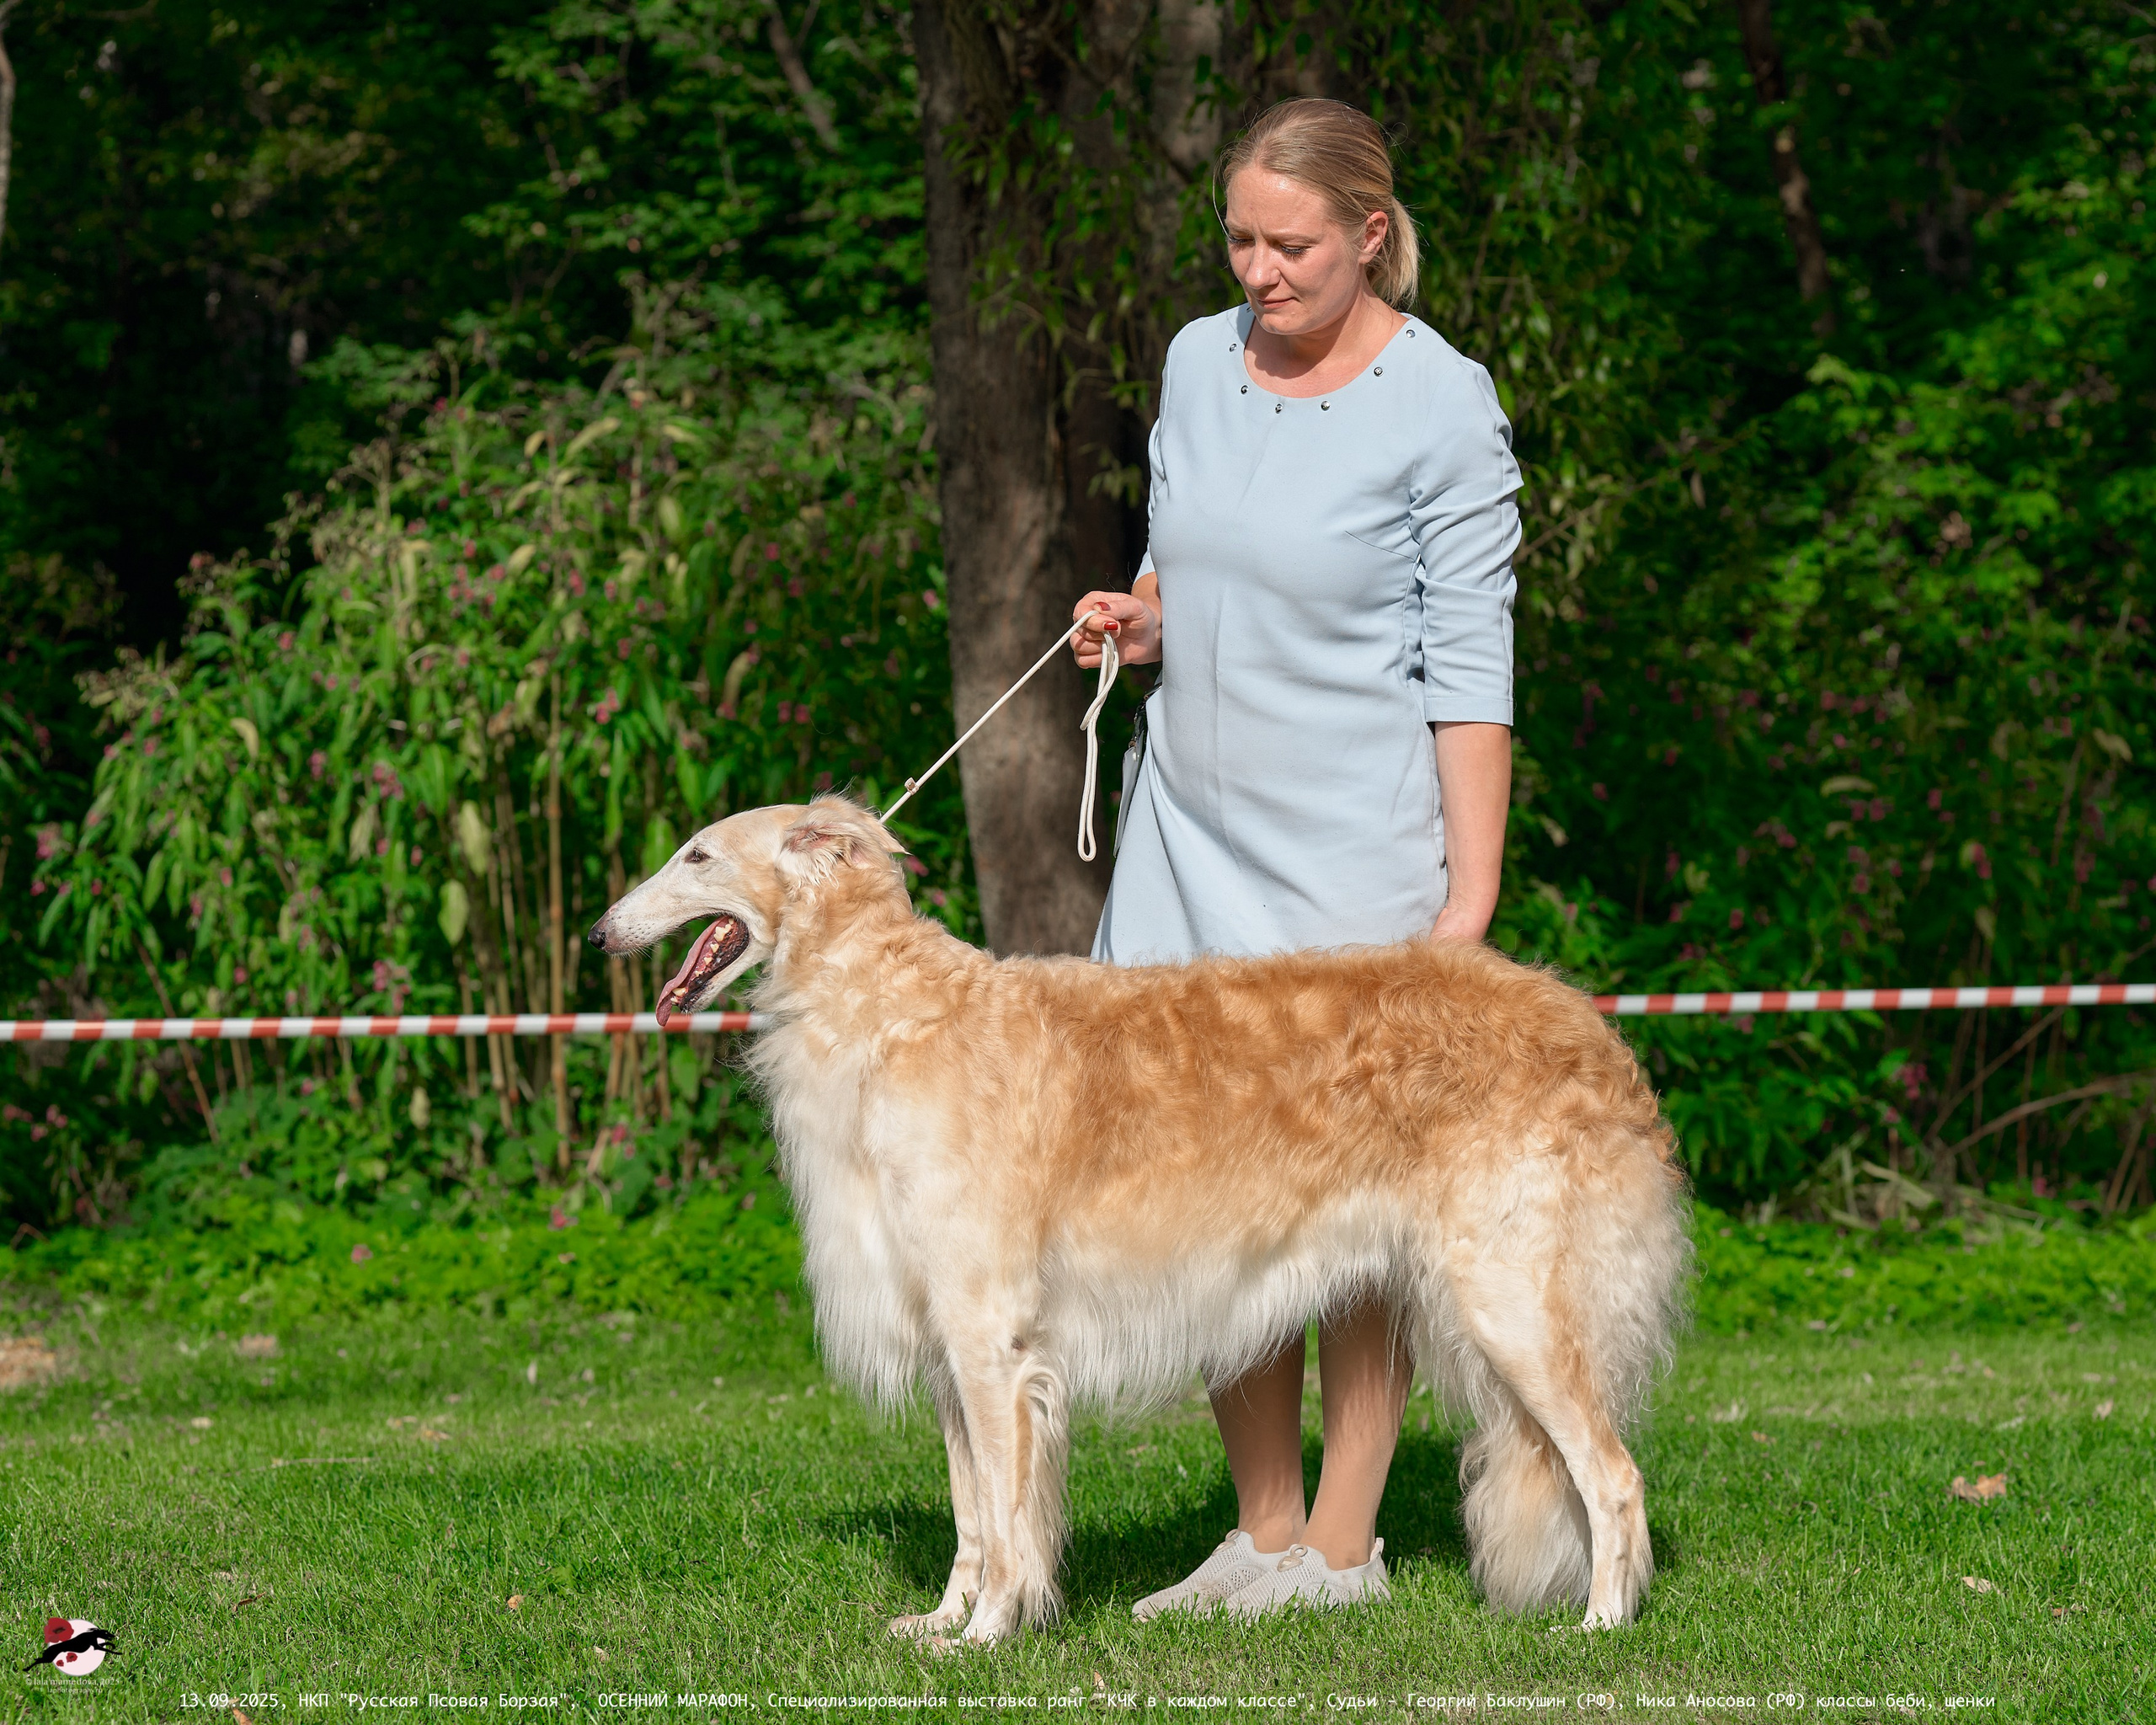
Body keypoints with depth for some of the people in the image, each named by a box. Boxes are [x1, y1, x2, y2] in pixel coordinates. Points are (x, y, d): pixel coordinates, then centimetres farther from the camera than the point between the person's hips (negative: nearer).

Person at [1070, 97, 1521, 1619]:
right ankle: (1262, 1533, 13)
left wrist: (1470, 896, -14)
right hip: (1192, 815, 6)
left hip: (1355, 844, -6)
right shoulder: (1200, 364, 8)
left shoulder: (1443, 406, -10)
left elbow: (1471, 665, -10)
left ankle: (1343, 1547, 5)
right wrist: (1138, 620, 1)